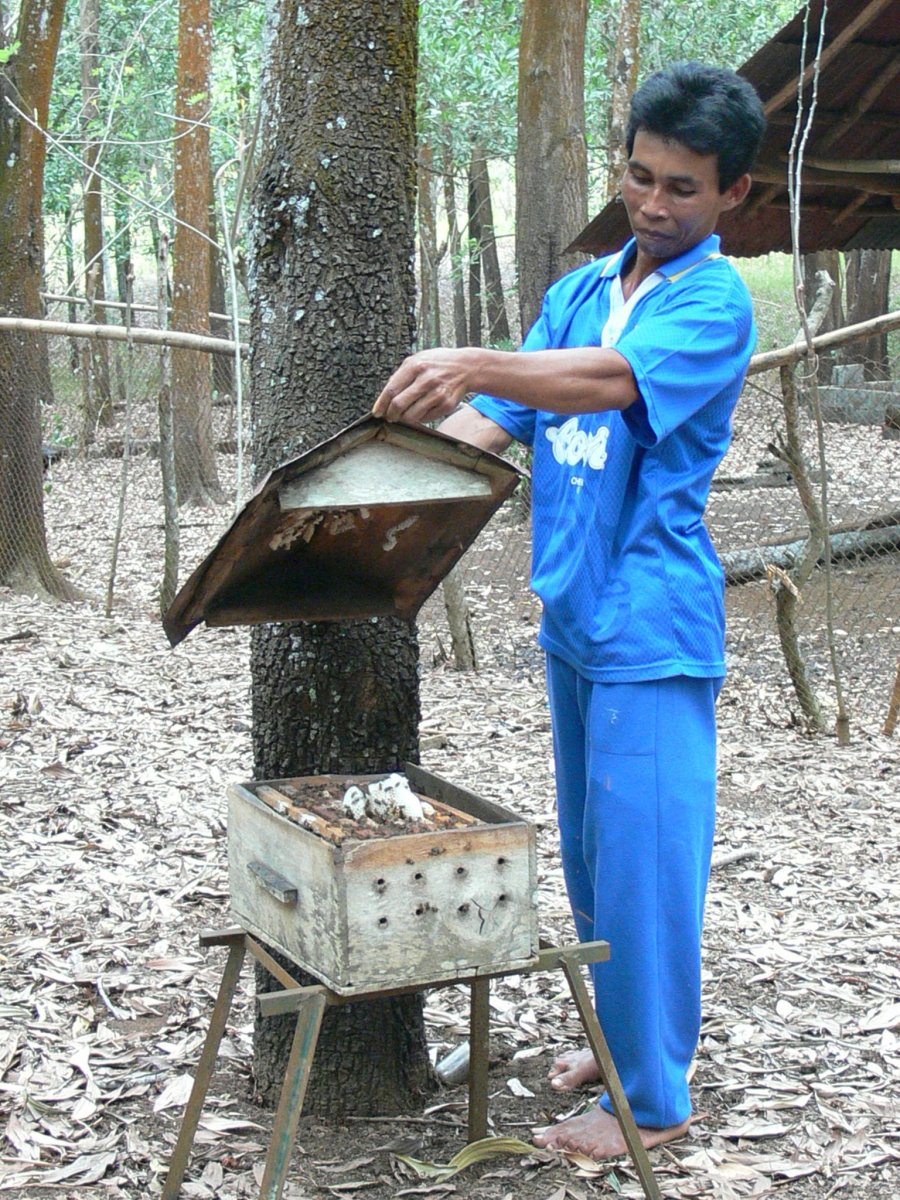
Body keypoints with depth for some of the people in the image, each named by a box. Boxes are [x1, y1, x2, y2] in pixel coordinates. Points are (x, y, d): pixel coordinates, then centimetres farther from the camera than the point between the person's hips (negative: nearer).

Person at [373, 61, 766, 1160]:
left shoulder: (716, 301, -9)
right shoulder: (576, 292, 13)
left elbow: (611, 379, -27)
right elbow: (497, 422, 8)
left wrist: (472, 363, -41)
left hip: (652, 629, -7)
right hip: (571, 613, 7)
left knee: (641, 857, -3)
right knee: (589, 851, 17)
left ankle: (654, 1098, 10)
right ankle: (621, 1036, 34)